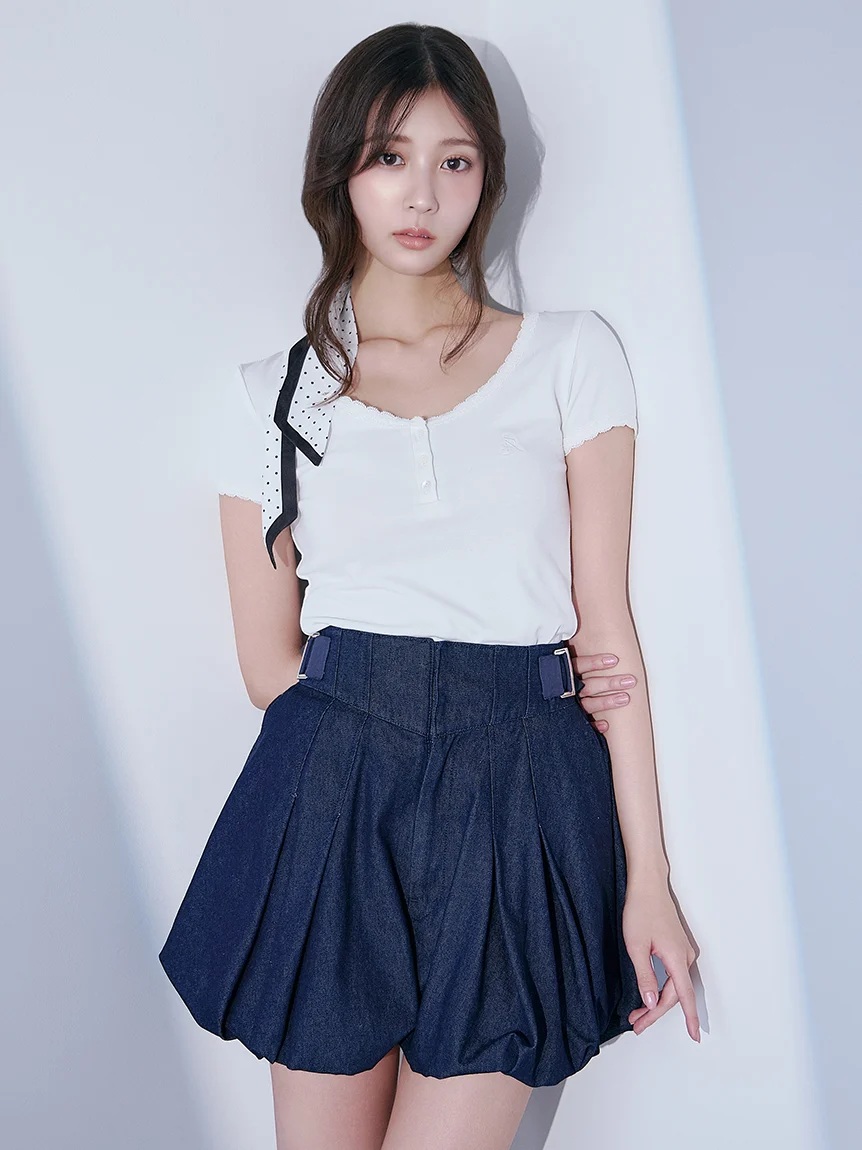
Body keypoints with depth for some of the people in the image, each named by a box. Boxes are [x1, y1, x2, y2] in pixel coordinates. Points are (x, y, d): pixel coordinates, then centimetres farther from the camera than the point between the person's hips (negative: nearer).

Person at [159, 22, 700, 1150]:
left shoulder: (571, 355, 7)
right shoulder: (274, 391, 8)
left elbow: (608, 624, 3)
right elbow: (269, 661, 7)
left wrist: (647, 876, 0)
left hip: (517, 804, -1)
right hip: (331, 793, 1)